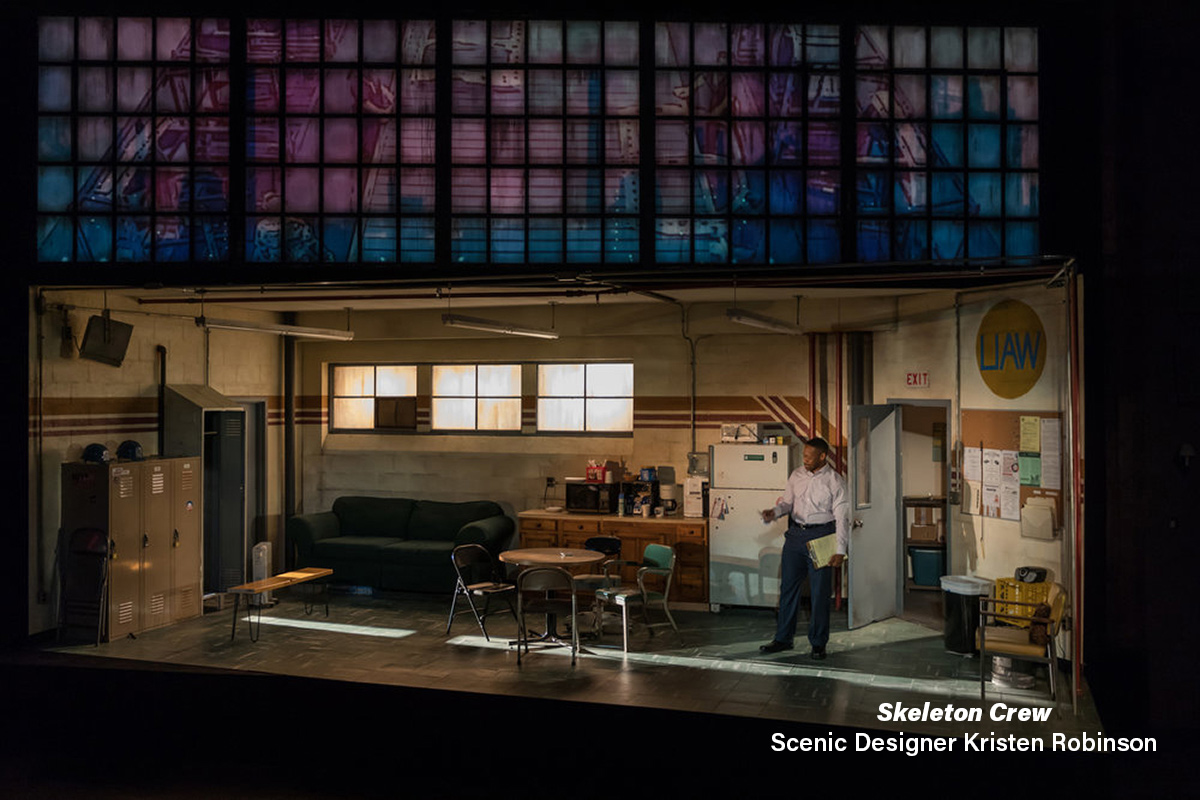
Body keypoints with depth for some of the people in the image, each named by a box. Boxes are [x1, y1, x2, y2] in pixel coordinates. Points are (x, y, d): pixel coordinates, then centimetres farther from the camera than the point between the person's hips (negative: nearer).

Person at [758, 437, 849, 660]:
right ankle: (783, 638, 18)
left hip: (820, 536, -4)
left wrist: (840, 550, -13)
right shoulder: (796, 475, 8)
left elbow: (842, 517, -7)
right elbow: (787, 501, 14)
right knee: (788, 585, 7)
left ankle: (818, 643, 13)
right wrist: (775, 512, -9)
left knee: (819, 591, 1)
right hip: (795, 534, 4)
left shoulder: (835, 482, -6)